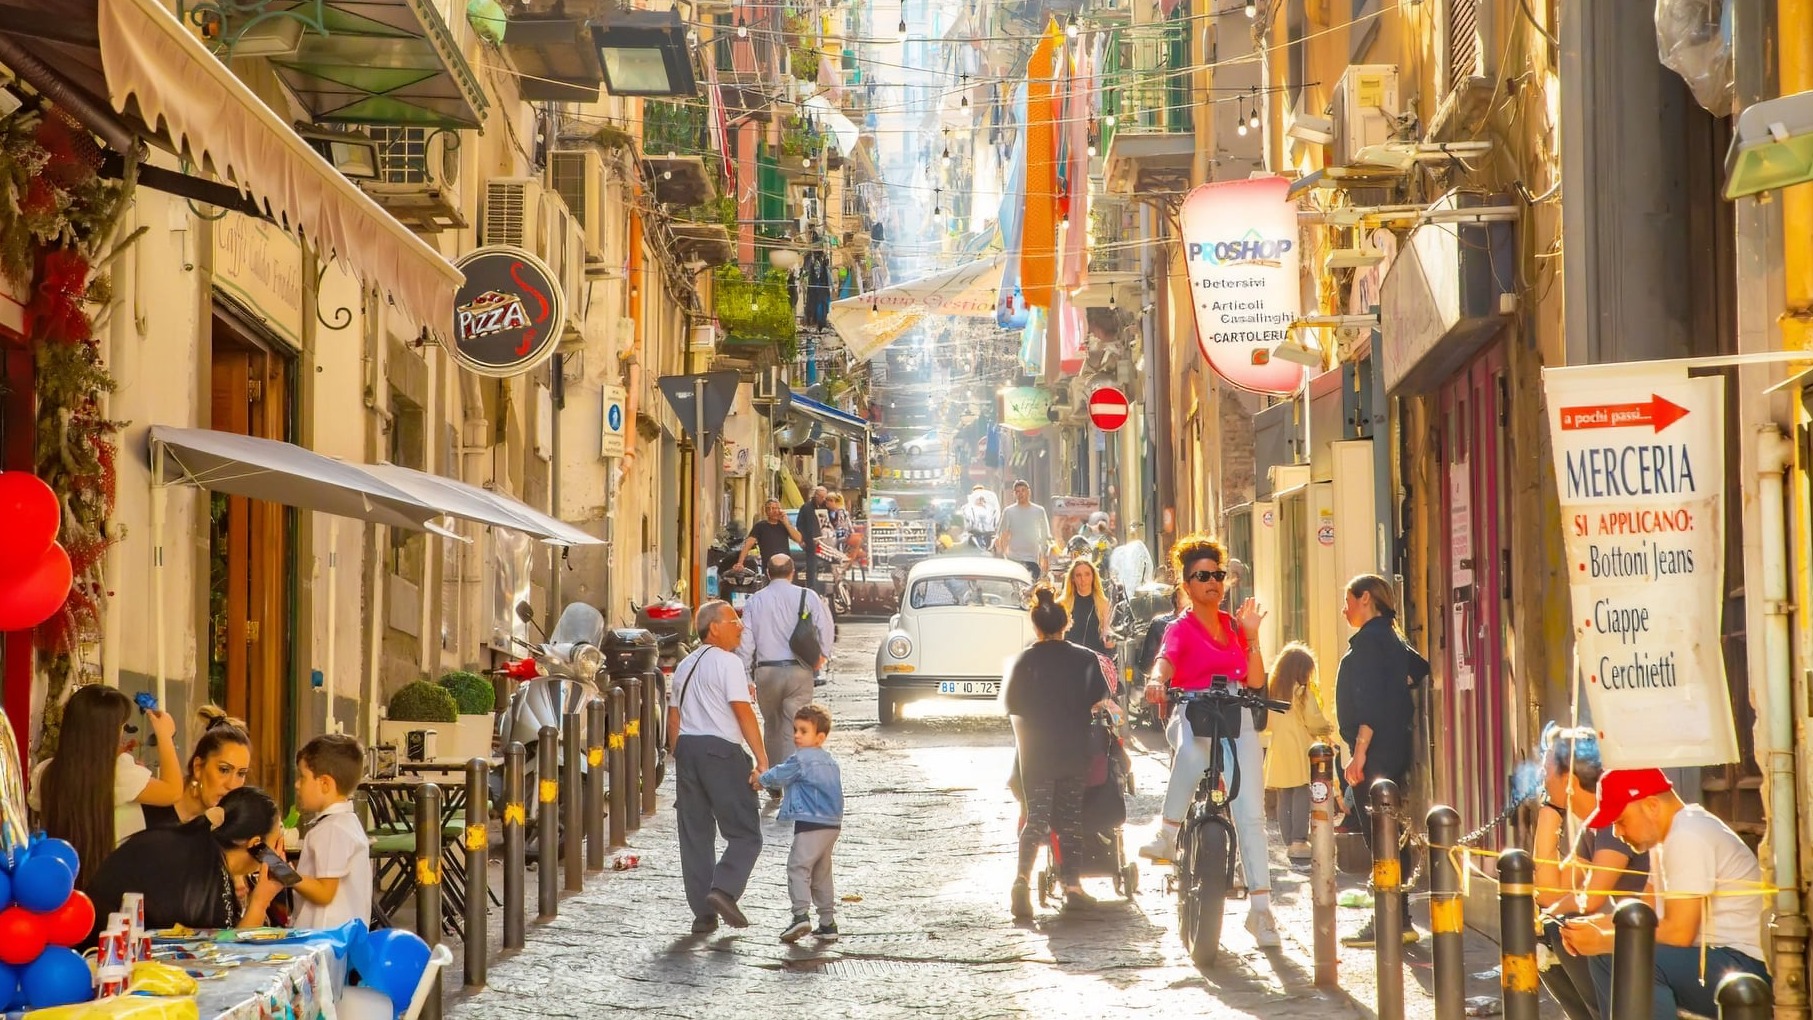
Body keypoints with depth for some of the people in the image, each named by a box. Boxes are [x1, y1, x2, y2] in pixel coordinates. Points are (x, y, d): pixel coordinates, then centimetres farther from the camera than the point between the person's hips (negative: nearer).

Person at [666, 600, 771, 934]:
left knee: (695, 834, 8)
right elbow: (743, 712, -14)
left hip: (687, 748, 8)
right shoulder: (727, 662, -7)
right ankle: (724, 889, -21)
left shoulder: (685, 665, 17)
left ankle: (703, 913, 8)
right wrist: (762, 760, -15)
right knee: (745, 833, -2)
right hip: (721, 750, -8)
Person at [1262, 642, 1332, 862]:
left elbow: (1267, 723, 15)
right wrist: (1327, 729, 9)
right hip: (1300, 749, -6)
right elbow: (1314, 721, -9)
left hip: (1279, 749, 6)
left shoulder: (1273, 692, 10)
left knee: (1284, 799, 7)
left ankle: (1288, 842, 10)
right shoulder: (1303, 692, -7)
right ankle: (1299, 841, -12)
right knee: (1301, 796, -5)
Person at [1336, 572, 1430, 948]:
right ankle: (1399, 920, 15)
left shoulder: (1368, 639, -12)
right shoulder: (1391, 640, 17)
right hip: (1395, 751, 10)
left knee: (1379, 836, -9)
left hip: (1375, 752, -10)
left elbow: (1370, 701, -20)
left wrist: (1359, 753, -22)